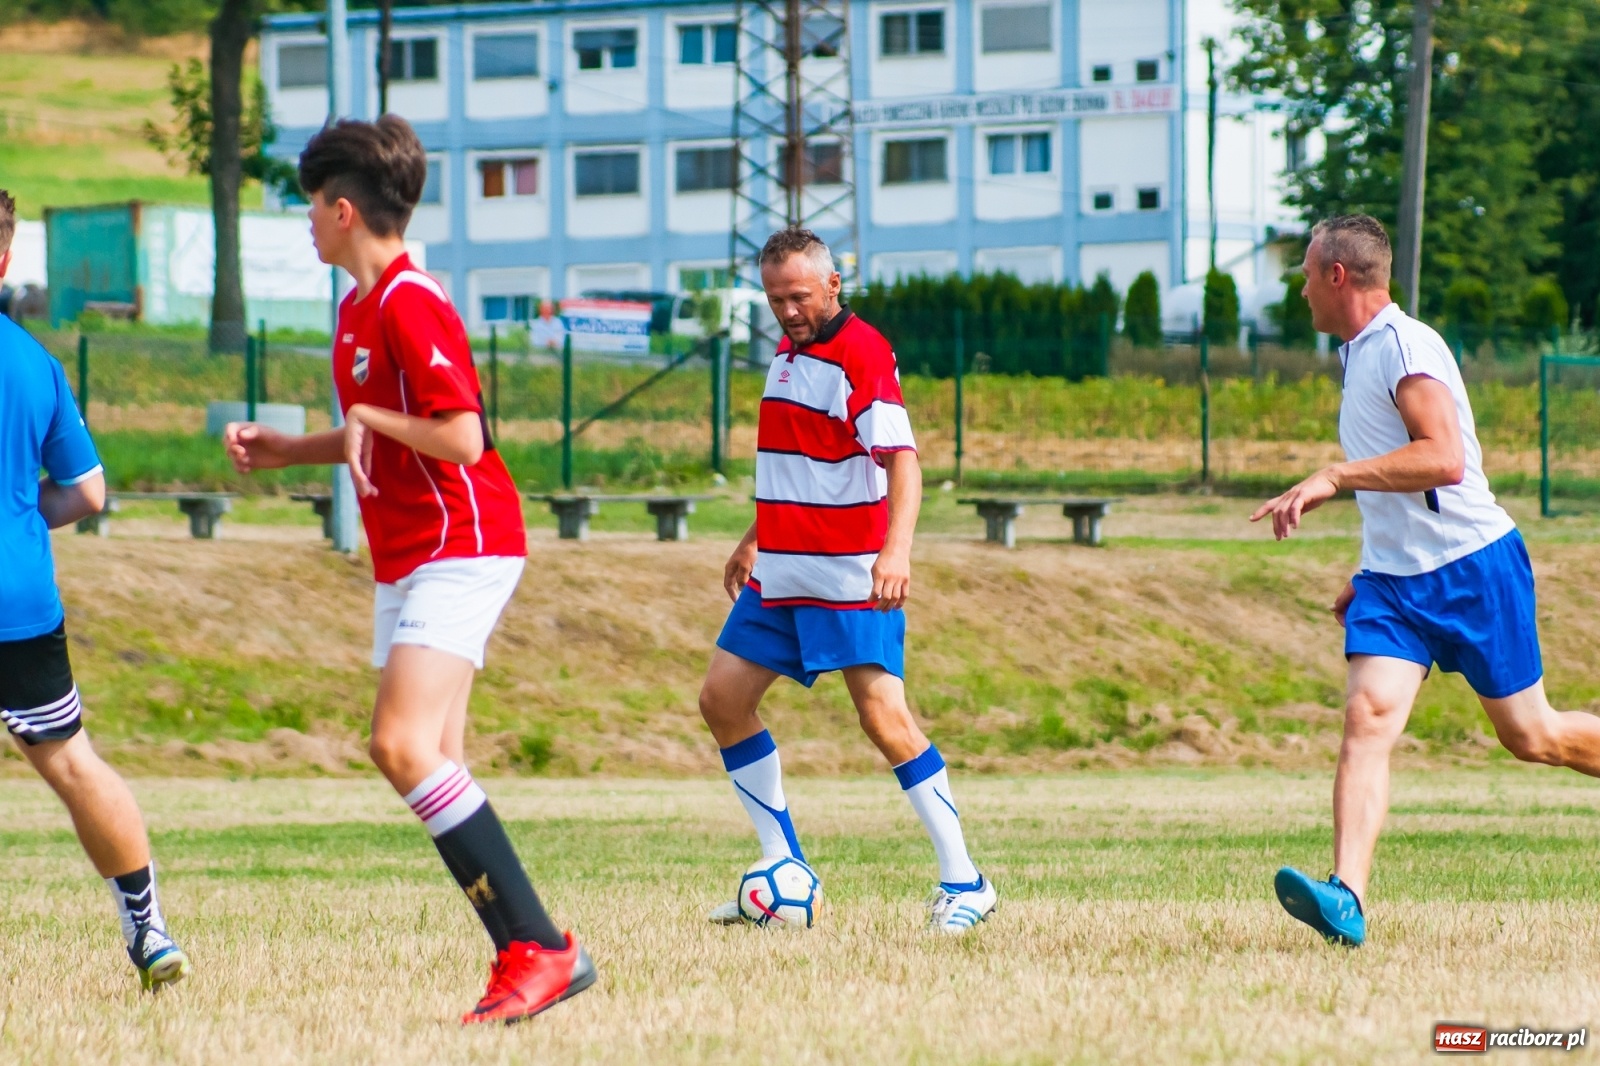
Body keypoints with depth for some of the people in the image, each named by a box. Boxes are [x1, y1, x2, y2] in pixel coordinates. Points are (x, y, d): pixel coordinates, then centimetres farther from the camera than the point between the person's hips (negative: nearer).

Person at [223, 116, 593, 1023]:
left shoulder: (411, 305, -16)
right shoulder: (361, 305, 16)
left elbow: (462, 438, -23)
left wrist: (367, 415, -11)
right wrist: (288, 451, 21)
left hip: (461, 549, -11)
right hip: (407, 561, 11)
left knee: (405, 745, -22)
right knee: (436, 770, 6)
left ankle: (540, 946, -22)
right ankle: (529, 958, 6)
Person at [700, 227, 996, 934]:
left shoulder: (862, 353, -14)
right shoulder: (788, 351, 13)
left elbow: (902, 459, -24)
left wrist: (896, 548, -37)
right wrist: (757, 538, 31)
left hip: (850, 575, -9)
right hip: (779, 573, 9)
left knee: (883, 717, -14)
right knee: (723, 699, 5)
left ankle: (964, 883, -8)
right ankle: (785, 873, 13)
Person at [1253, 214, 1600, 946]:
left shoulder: (1406, 346, -13)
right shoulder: (1360, 357, 17)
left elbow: (1443, 458, -27)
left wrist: (1334, 479, -29)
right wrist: (1369, 575, 27)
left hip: (1472, 568, -7)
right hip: (1396, 580, 7)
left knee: (1530, 735, 3)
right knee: (1367, 719, -15)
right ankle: (1346, 899, -29)